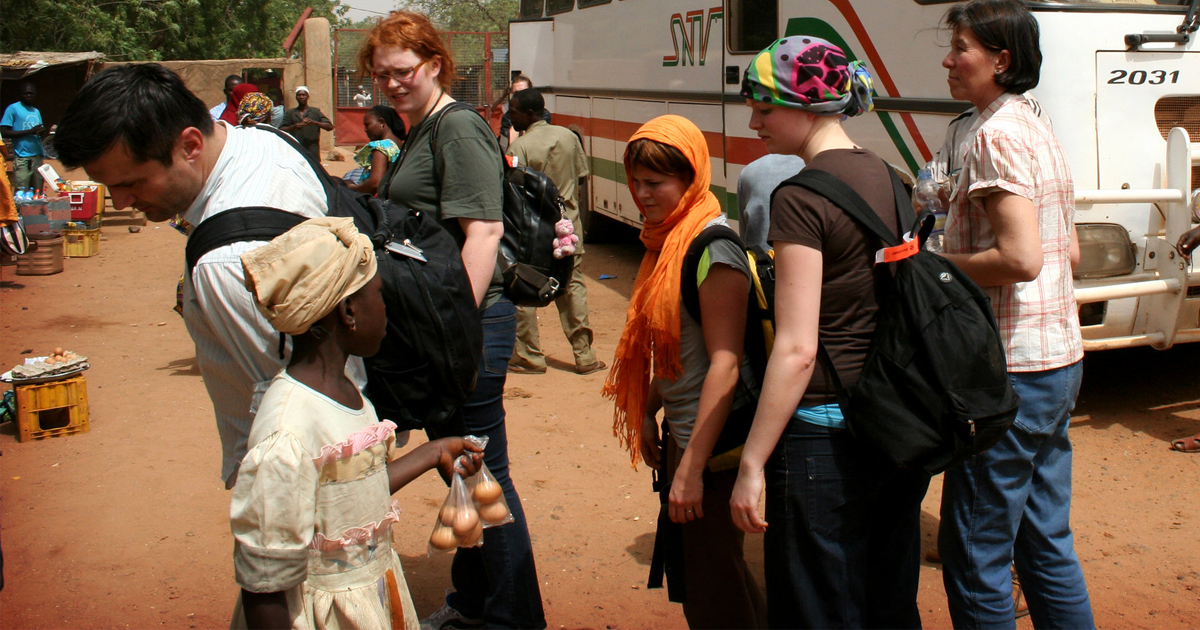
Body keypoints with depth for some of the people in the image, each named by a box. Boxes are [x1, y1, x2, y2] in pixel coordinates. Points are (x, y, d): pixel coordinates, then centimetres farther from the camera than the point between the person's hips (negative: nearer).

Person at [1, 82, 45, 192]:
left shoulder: (36, 111, 20)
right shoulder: (13, 108, 1)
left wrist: (41, 131, 1)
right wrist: (30, 131, -14)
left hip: (37, 155, 6)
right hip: (22, 157, -6)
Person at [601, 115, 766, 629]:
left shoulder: (714, 247, -19)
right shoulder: (667, 240, 9)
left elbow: (725, 364, -23)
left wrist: (692, 467, -24)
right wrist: (647, 414, 15)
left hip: (714, 438, -9)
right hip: (680, 431, 10)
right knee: (688, 569, 20)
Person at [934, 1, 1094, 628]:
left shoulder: (996, 135, -15)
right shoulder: (1040, 132, 15)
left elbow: (1021, 260, -25)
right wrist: (962, 209, 18)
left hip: (1012, 371, -10)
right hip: (1059, 362, 10)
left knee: (975, 556, 0)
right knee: (1046, 542, 18)